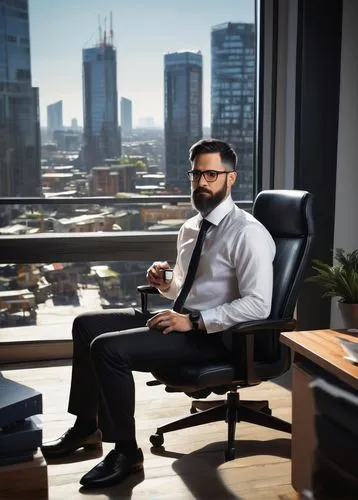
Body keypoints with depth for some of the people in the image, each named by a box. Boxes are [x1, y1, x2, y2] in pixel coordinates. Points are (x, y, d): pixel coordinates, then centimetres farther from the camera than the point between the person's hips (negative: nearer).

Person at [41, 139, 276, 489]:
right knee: (86, 325, 7)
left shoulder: (247, 233, -15)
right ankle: (86, 427, 18)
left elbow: (258, 305, -23)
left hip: (215, 335, -9)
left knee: (109, 347, -23)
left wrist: (193, 322, -24)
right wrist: (164, 284, -1)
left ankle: (127, 452, -5)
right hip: (183, 319, 9)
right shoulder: (190, 227, 11)